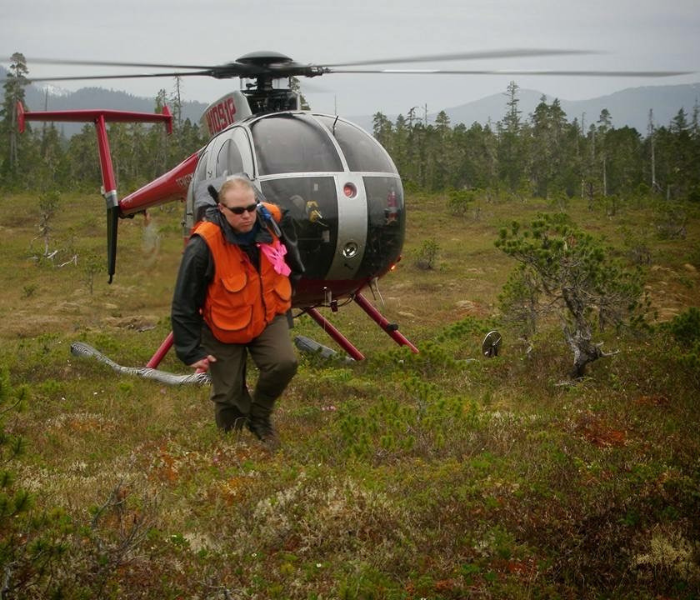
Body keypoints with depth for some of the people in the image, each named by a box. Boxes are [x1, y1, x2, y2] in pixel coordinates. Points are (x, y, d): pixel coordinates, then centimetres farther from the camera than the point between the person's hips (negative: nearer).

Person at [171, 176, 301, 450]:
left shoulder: (268, 223, -11)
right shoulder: (203, 245, -26)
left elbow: (284, 266, 14)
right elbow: (184, 304, -17)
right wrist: (192, 352, -15)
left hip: (267, 317, 3)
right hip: (223, 327, -3)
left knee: (284, 362, -21)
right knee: (229, 396, -2)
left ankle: (260, 417, 5)